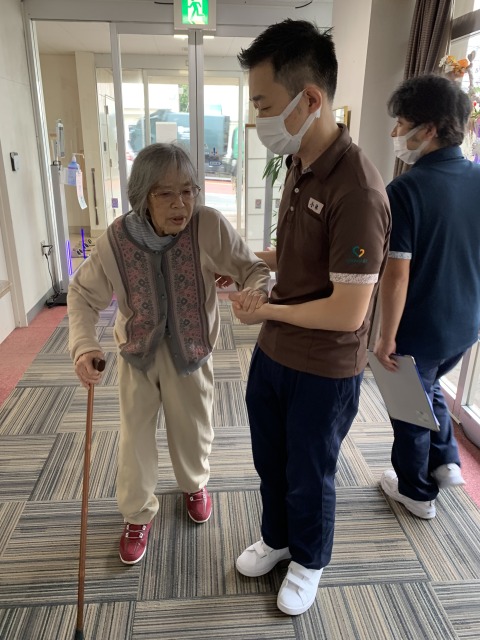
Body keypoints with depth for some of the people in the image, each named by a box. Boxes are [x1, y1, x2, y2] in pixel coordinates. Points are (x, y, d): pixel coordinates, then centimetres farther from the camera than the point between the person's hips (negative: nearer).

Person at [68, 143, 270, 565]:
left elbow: (254, 267, -15)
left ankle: (195, 484, 54)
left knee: (193, 428, 20)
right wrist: (83, 344, -24)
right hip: (137, 352, 1)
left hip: (190, 352, 0)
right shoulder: (116, 239, -20)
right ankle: (138, 515, 41)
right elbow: (83, 295, -8)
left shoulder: (210, 226, -24)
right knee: (136, 435, 14)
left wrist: (257, 289, -40)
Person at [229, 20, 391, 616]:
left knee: (308, 477, 17)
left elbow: (348, 312, -27)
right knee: (268, 460, 25)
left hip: (323, 370, -8)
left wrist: (267, 310, -15)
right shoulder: (298, 164, 1)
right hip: (273, 352, 8)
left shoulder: (357, 190, -28)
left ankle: (309, 560, 47)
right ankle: (276, 538, 53)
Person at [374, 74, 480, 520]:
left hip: (419, 331, -6)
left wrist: (386, 337, -13)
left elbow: (397, 274, -24)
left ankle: (417, 492, 36)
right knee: (429, 386, 32)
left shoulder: (406, 191, -23)